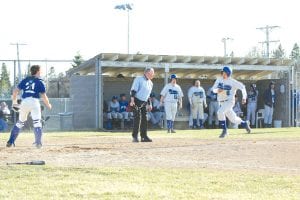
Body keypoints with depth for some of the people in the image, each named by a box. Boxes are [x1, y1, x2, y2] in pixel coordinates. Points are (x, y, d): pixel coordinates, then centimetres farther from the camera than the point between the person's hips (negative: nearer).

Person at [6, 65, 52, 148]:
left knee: (20, 122, 17)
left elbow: (15, 91, 7)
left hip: (24, 102, 4)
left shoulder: (25, 80, 15)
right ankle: (38, 142, -11)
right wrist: (48, 105, 17)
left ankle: (10, 142, 14)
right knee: (37, 122, -1)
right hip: (34, 102, -4)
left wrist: (14, 102, 19)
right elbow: (44, 96, 1)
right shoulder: (39, 82, 5)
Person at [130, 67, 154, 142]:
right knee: (137, 118, -13)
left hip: (144, 103, 7)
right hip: (137, 102, -7)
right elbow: (133, 90, -14)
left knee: (144, 119, 5)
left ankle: (144, 137, 10)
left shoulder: (150, 83, 16)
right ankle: (135, 136, -12)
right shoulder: (138, 79, -7)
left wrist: (149, 104, 19)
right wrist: (132, 101, -24)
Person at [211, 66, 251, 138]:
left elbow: (242, 87, -7)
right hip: (222, 102, 6)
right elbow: (213, 89, -1)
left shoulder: (232, 82, -11)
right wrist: (217, 90, -24)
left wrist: (244, 97, -12)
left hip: (229, 101, -6)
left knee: (220, 112, -29)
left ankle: (224, 130, -18)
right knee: (233, 119, 15)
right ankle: (244, 123, 42)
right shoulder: (219, 80, 2)